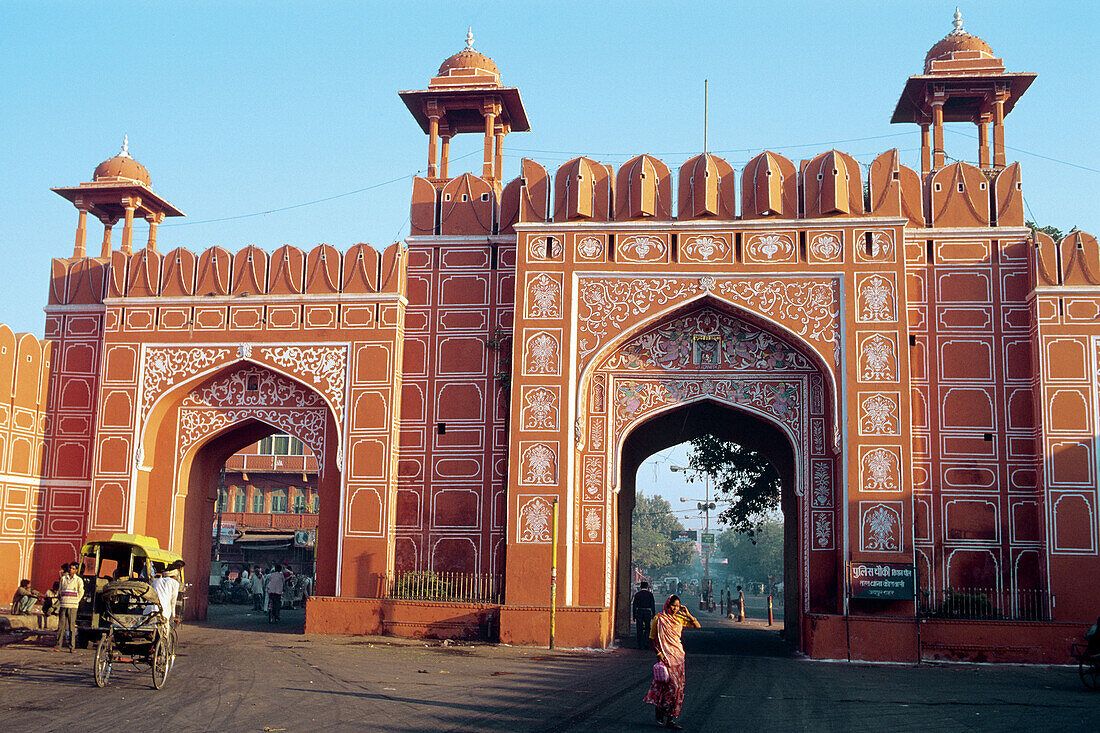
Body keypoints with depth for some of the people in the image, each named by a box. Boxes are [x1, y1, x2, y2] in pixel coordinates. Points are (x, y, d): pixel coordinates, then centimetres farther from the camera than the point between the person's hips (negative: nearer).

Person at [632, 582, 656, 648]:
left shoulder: (637, 594, 2)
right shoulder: (650, 594, -1)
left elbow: (634, 605, 2)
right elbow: (653, 605, -2)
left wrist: (634, 616, 7)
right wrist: (653, 615, 4)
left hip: (639, 613, 1)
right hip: (648, 612, -1)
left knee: (639, 630, 6)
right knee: (647, 629, 12)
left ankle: (640, 645, 7)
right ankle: (645, 643, 4)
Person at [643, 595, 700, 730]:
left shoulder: (680, 618, 8)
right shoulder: (659, 618, -5)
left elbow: (697, 626, 7)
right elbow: (653, 639, -3)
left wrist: (688, 614, -4)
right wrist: (658, 653, -14)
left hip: (678, 655, 6)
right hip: (666, 656, -6)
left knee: (677, 686, 6)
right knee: (672, 685, -13)